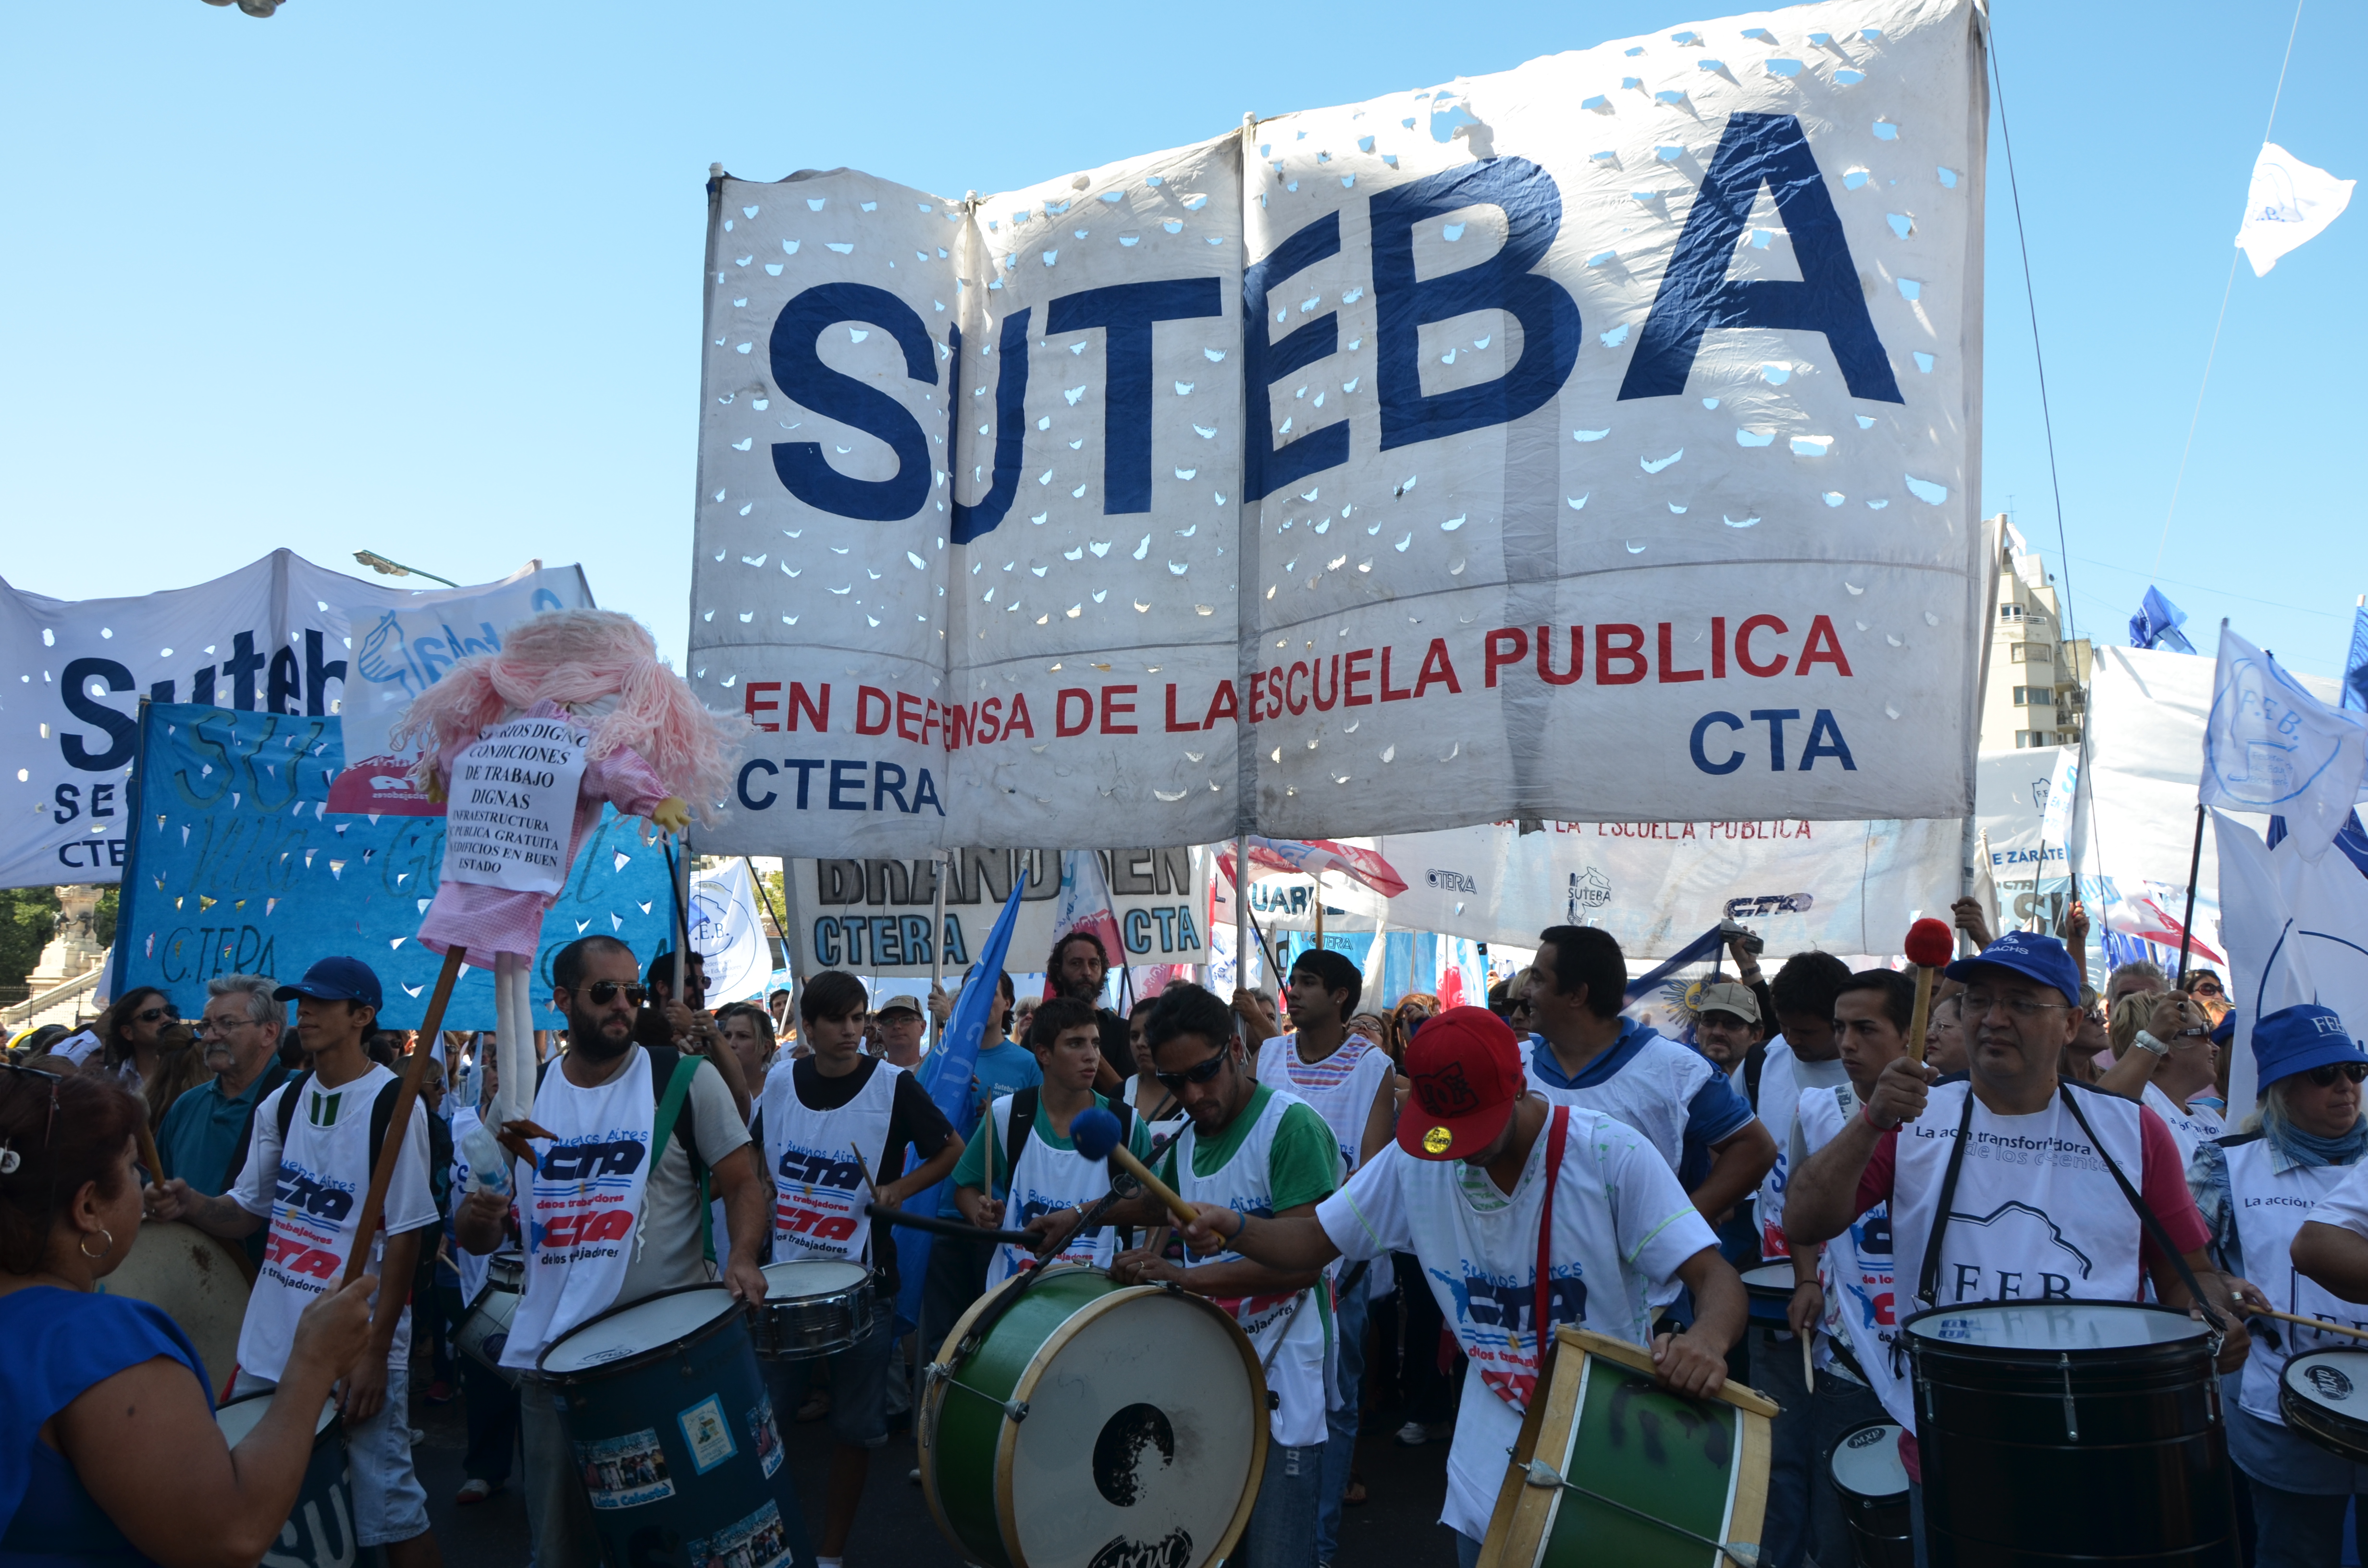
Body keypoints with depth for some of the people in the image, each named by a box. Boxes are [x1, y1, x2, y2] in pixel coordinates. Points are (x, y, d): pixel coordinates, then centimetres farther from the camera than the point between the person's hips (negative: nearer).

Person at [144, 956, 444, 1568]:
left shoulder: (394, 1104, -13)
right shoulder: (281, 1104, 7)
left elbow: (405, 1237, -13)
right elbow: (248, 1212, 13)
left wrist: (375, 1352, -15)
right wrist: (193, 1205, -9)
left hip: (356, 1347, -6)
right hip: (269, 1346, 7)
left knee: (391, 1515, 0)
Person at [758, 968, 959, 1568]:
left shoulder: (893, 1084, -10)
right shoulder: (780, 1083, 1)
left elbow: (952, 1150, -1)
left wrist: (898, 1190, -14)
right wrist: (750, 1242, 6)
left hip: (861, 1280, -3)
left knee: (855, 1426, 6)